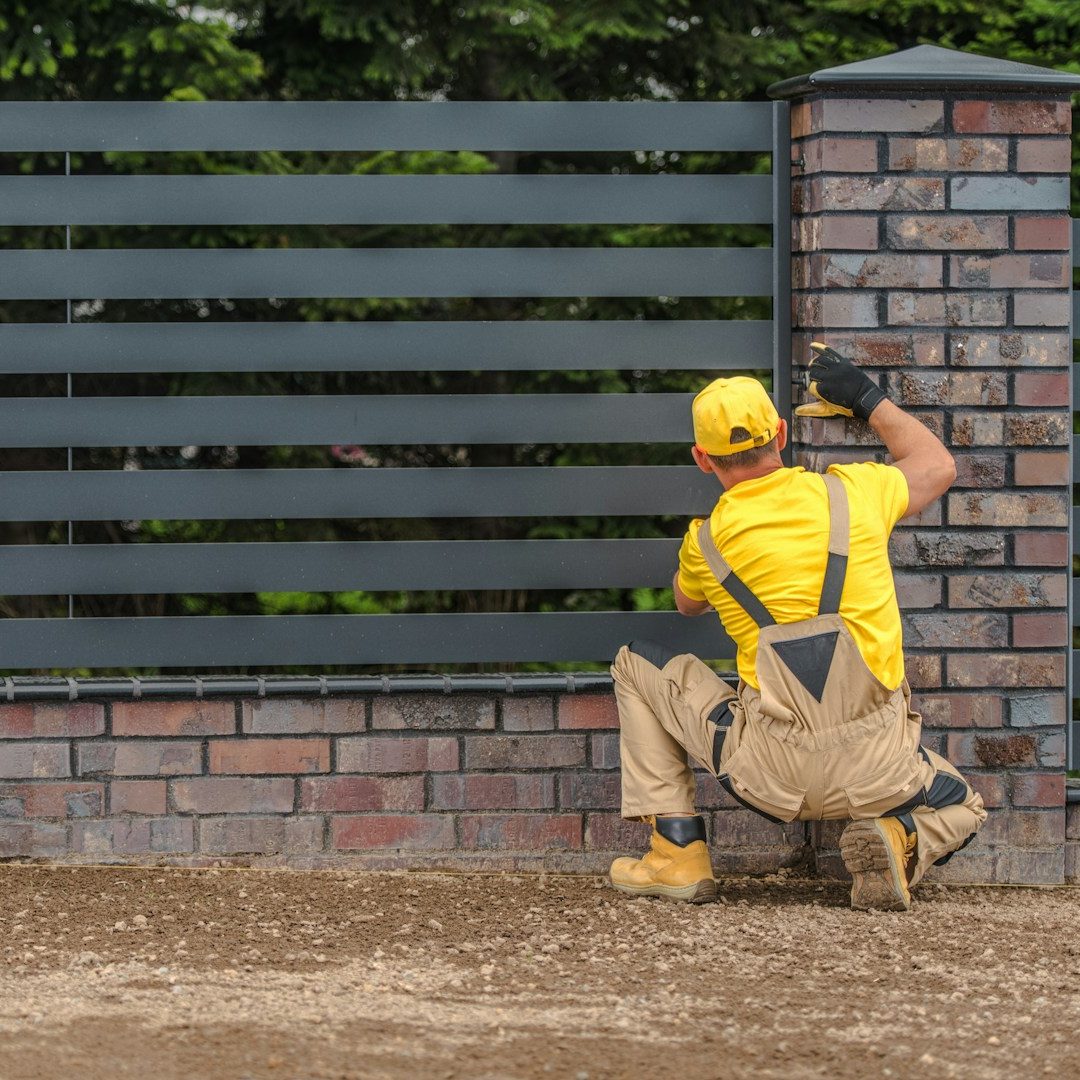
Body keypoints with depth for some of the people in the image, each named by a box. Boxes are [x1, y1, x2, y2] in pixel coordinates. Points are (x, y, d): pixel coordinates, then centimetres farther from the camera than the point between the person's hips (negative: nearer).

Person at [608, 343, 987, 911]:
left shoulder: (706, 542, 0)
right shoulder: (853, 493, 2)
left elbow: (686, 604, 27)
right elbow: (937, 464, 24)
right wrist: (868, 399, 32)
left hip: (770, 774, -1)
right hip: (878, 771, 1)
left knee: (637, 665, 19)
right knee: (961, 810, 32)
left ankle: (678, 854, 13)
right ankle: (900, 842, -5)